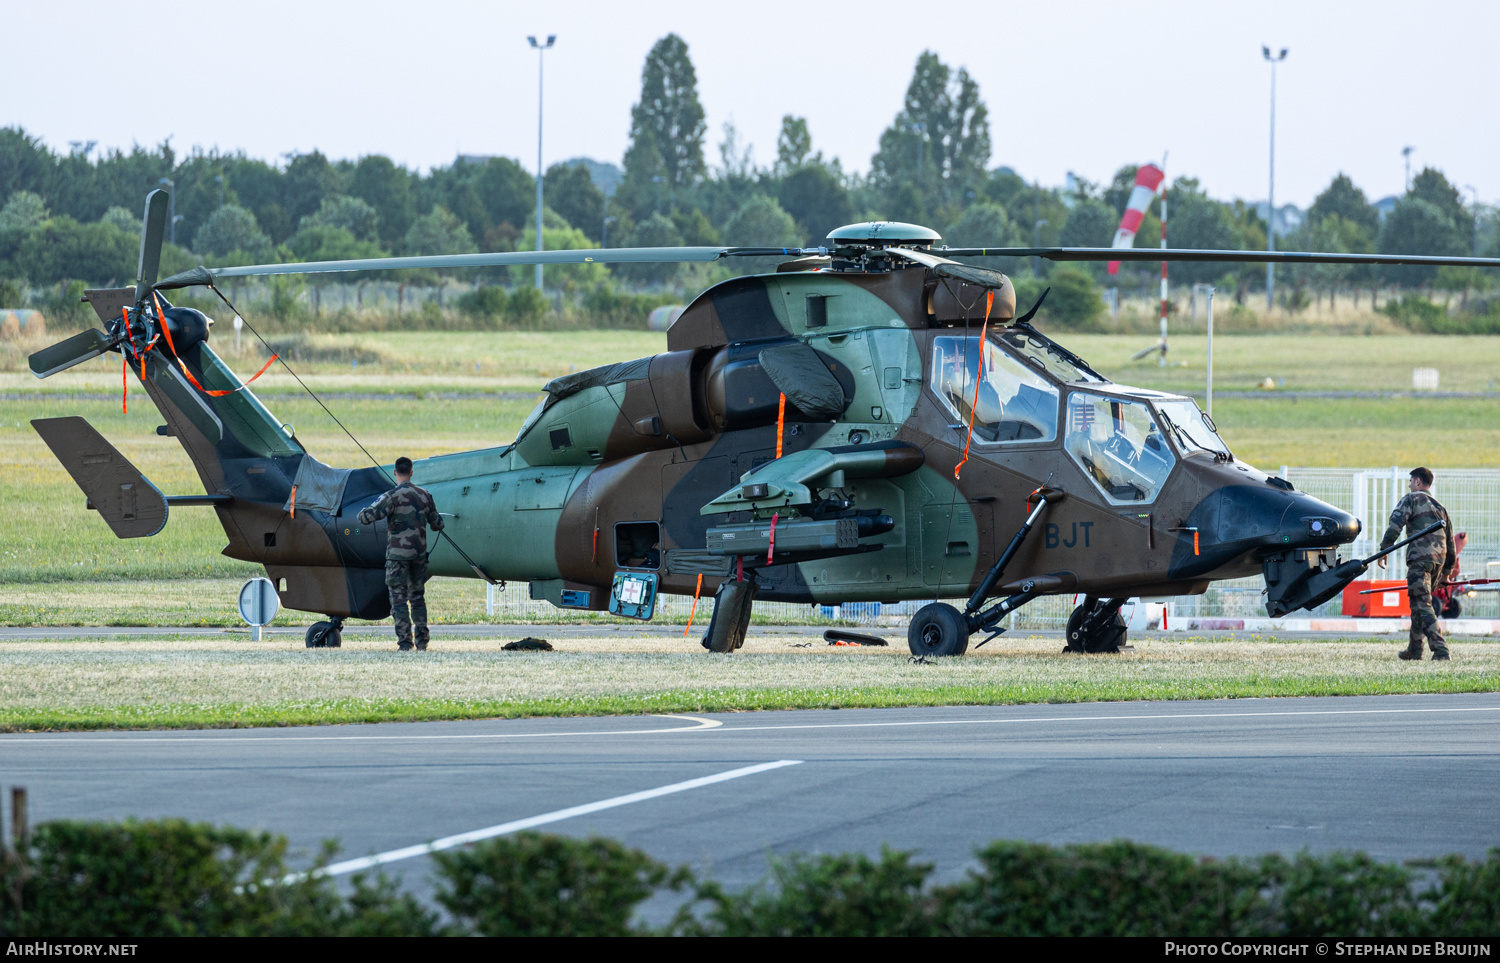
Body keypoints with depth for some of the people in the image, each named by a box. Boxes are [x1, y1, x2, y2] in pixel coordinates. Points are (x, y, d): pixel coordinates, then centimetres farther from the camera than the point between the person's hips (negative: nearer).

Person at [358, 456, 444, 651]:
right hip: (419, 554, 5)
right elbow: (438, 524, 14)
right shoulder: (425, 495, 5)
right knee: (417, 597, 15)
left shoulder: (392, 496, -12)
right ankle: (422, 641, 14)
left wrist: (363, 514, 6)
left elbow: (366, 517, -19)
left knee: (399, 598, -2)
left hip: (398, 555, -5)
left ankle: (405, 642, -8)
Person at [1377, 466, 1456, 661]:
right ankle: (1415, 649, 23)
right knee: (1418, 603, 19)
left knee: (1422, 604, -12)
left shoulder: (1411, 499, 6)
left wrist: (1384, 549, -10)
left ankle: (1440, 649, -26)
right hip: (1439, 560, 7)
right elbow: (1450, 541, 30)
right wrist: (1446, 571, 36)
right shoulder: (1440, 507, 27)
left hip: (1420, 557, -7)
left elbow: (1395, 524, -10)